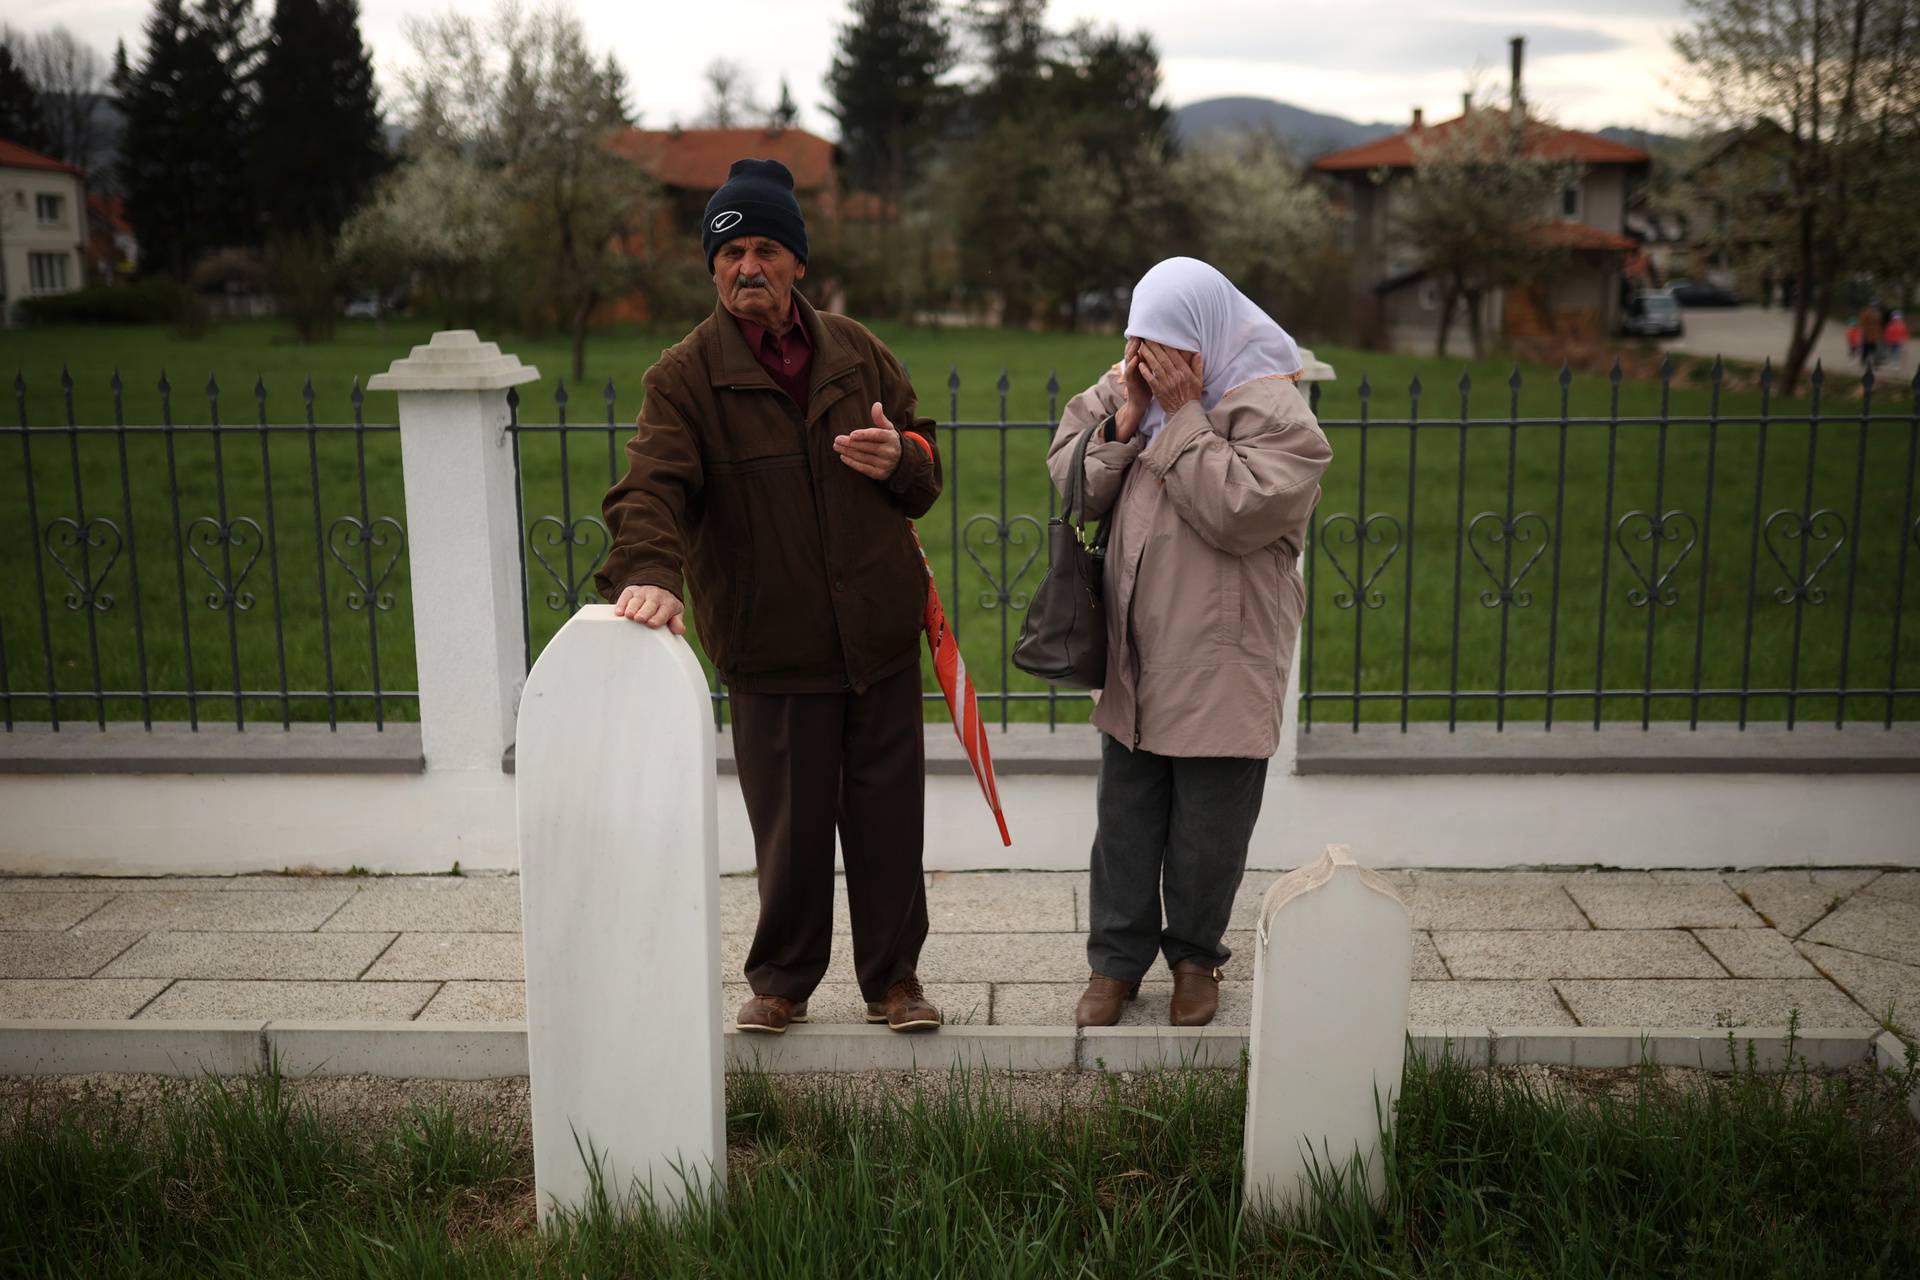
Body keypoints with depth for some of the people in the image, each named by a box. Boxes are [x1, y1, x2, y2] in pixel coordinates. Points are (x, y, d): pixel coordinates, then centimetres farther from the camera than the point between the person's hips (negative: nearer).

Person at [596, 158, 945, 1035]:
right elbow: (650, 485, -18)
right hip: (772, 644, -3)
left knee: (888, 816, 10)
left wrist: (899, 459, -10)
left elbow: (927, 474, 15)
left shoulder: (856, 352, 7)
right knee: (789, 826, 8)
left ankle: (893, 976, 27)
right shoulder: (684, 376, -4)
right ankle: (782, 979, 29)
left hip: (879, 633, 3)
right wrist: (647, 568, -38)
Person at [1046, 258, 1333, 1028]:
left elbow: (1236, 511, -24)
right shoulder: (1124, 389, 7)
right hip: (1134, 657, 5)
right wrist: (1126, 418, -12)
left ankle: (1194, 955, 29)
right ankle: (1116, 957, 26)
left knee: (1206, 830, 8)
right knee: (1124, 816, 13)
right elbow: (1071, 484, 3)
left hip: (1221, 668, -5)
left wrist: (1182, 414, -20)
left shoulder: (1273, 411, -12)